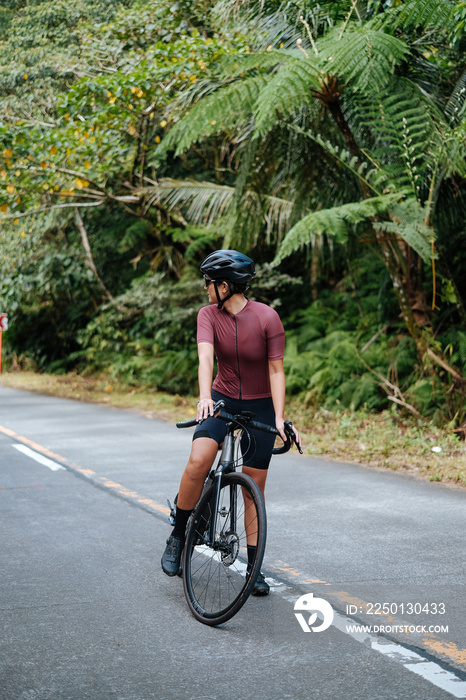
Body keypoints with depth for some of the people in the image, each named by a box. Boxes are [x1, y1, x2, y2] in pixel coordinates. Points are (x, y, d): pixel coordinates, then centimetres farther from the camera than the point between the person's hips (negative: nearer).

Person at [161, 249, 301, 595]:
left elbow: (276, 370, -14)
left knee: (254, 489, 1)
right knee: (198, 460, -25)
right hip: (222, 399, 1)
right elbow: (205, 357, -24)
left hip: (259, 406, -1)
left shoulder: (268, 318, -16)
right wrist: (205, 396, -41)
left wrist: (279, 418, -23)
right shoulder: (209, 315, -9)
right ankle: (177, 537, -6)